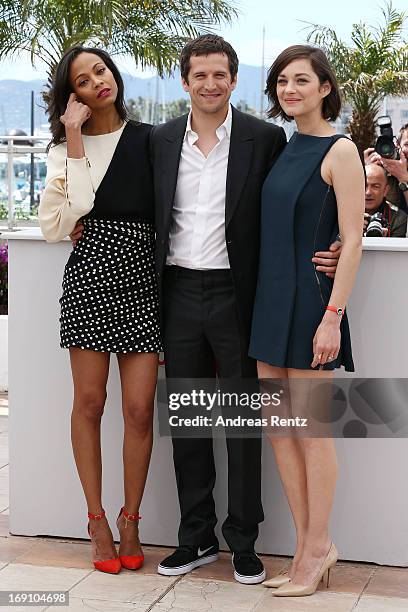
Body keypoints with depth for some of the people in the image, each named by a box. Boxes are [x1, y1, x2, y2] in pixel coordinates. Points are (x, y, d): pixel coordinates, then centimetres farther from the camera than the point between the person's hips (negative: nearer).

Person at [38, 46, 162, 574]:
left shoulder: (150, 139, 8)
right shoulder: (66, 147, 6)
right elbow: (56, 223, -8)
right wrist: (75, 143, -7)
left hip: (143, 280, 0)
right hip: (90, 277, 0)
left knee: (139, 409, -2)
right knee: (89, 402, 5)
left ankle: (130, 519, 15)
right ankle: (97, 520, 19)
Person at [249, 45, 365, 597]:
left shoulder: (339, 151, -9)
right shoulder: (283, 148, 14)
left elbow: (352, 240, -14)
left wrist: (333, 316, -20)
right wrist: (262, 300, 14)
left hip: (310, 297, -8)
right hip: (270, 297, 8)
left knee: (312, 431, 0)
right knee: (278, 427, 8)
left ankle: (316, 550, 12)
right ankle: (312, 545, 19)